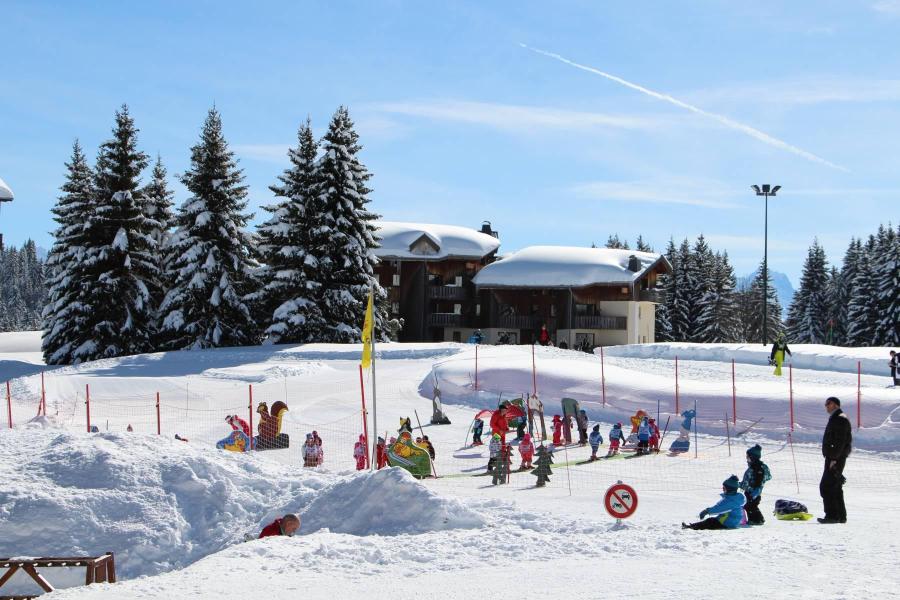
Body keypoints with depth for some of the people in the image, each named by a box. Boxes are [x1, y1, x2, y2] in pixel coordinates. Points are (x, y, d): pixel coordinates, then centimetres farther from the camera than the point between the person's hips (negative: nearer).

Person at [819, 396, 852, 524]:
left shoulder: (840, 419, -13)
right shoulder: (835, 419, 20)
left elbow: (840, 441, -21)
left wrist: (834, 458, -24)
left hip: (836, 459, -11)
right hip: (833, 458, 11)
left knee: (826, 486, -12)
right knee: (835, 487, 13)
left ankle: (832, 515, -12)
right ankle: (840, 516, 16)